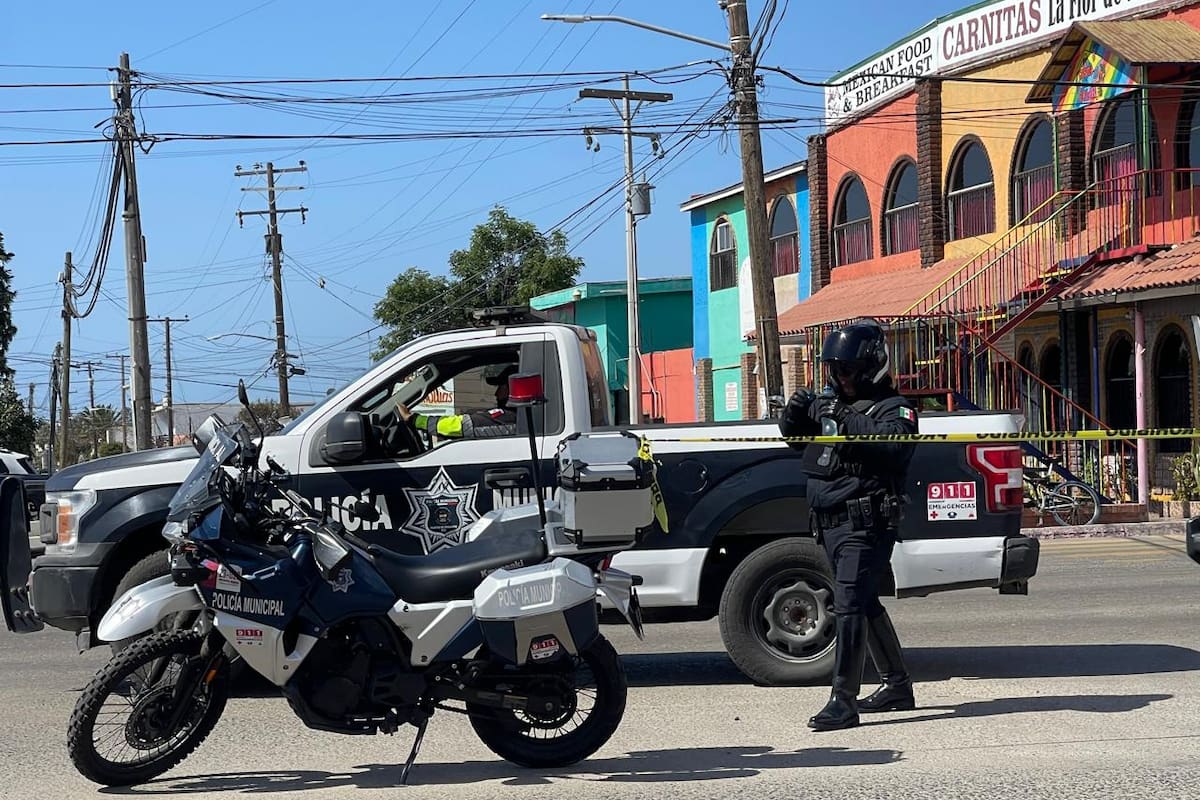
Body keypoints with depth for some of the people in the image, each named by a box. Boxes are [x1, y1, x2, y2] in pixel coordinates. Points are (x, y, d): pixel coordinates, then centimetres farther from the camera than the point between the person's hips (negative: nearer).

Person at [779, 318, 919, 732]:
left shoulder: (893, 408, -6)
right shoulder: (828, 400, 15)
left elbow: (893, 446, -25)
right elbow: (794, 436, 21)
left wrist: (847, 420, -28)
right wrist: (795, 413, 0)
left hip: (865, 524, -9)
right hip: (831, 523, 9)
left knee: (849, 606, -14)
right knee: (865, 604, 17)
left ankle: (843, 701, -15)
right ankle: (898, 685, 31)